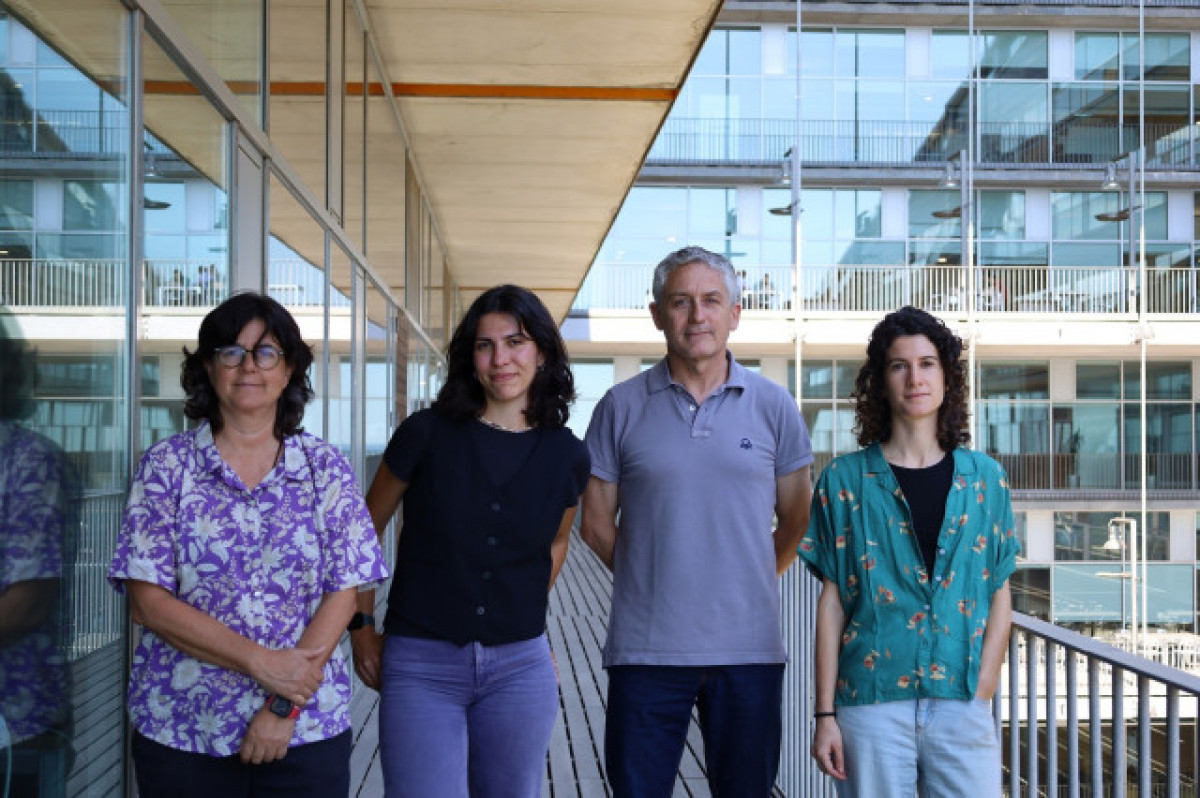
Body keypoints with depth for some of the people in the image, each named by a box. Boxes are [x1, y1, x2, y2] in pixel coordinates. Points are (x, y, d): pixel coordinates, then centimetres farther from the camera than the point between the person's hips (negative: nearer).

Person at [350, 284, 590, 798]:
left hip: (520, 668, 3)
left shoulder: (567, 455, 1)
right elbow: (363, 531, 4)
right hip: (420, 666, -2)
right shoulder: (426, 434, -7)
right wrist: (362, 628, 4)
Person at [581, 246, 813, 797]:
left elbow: (795, 522, 12)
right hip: (646, 649, -1)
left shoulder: (773, 407, 4)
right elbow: (597, 524, 7)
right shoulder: (622, 408, 1)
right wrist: (654, 585, 7)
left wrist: (747, 586, 9)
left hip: (750, 648, 1)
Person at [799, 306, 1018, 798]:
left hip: (962, 705, 2)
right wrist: (825, 713, -3)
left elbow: (999, 595, 9)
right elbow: (832, 601, 1)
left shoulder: (984, 478, 8)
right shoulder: (846, 479, 2)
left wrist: (982, 693, -3)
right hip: (871, 703, -1)